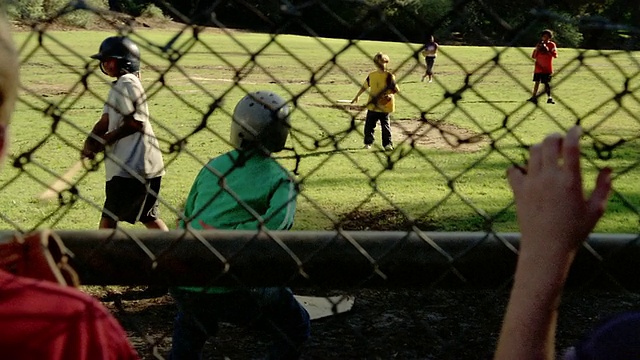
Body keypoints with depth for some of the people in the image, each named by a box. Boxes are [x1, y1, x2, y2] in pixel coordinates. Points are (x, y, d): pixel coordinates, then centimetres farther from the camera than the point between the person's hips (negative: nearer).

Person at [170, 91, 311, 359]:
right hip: (230, 287, -5)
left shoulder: (213, 166, 14)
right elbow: (277, 222, -20)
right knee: (296, 328, 18)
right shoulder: (278, 178, 0)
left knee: (189, 327, 39)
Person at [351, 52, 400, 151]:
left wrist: (389, 94, -26)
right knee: (369, 125, 8)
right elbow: (364, 87, 16)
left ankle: (388, 144, 8)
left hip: (385, 106, -4)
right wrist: (357, 96, 22)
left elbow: (396, 89, -8)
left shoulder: (389, 76, -7)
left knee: (385, 125, -1)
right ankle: (368, 142, 23)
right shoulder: (371, 75, 5)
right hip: (372, 105, 4)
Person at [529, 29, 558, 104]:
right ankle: (534, 97, 14)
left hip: (547, 68, -3)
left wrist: (547, 50, -20)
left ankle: (549, 98, 0)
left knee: (547, 83, -4)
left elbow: (555, 55, -10)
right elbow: (533, 56, 7)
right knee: (537, 82, 8)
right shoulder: (539, 44, 9)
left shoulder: (552, 45, 0)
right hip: (538, 68, 3)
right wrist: (536, 49, -9)